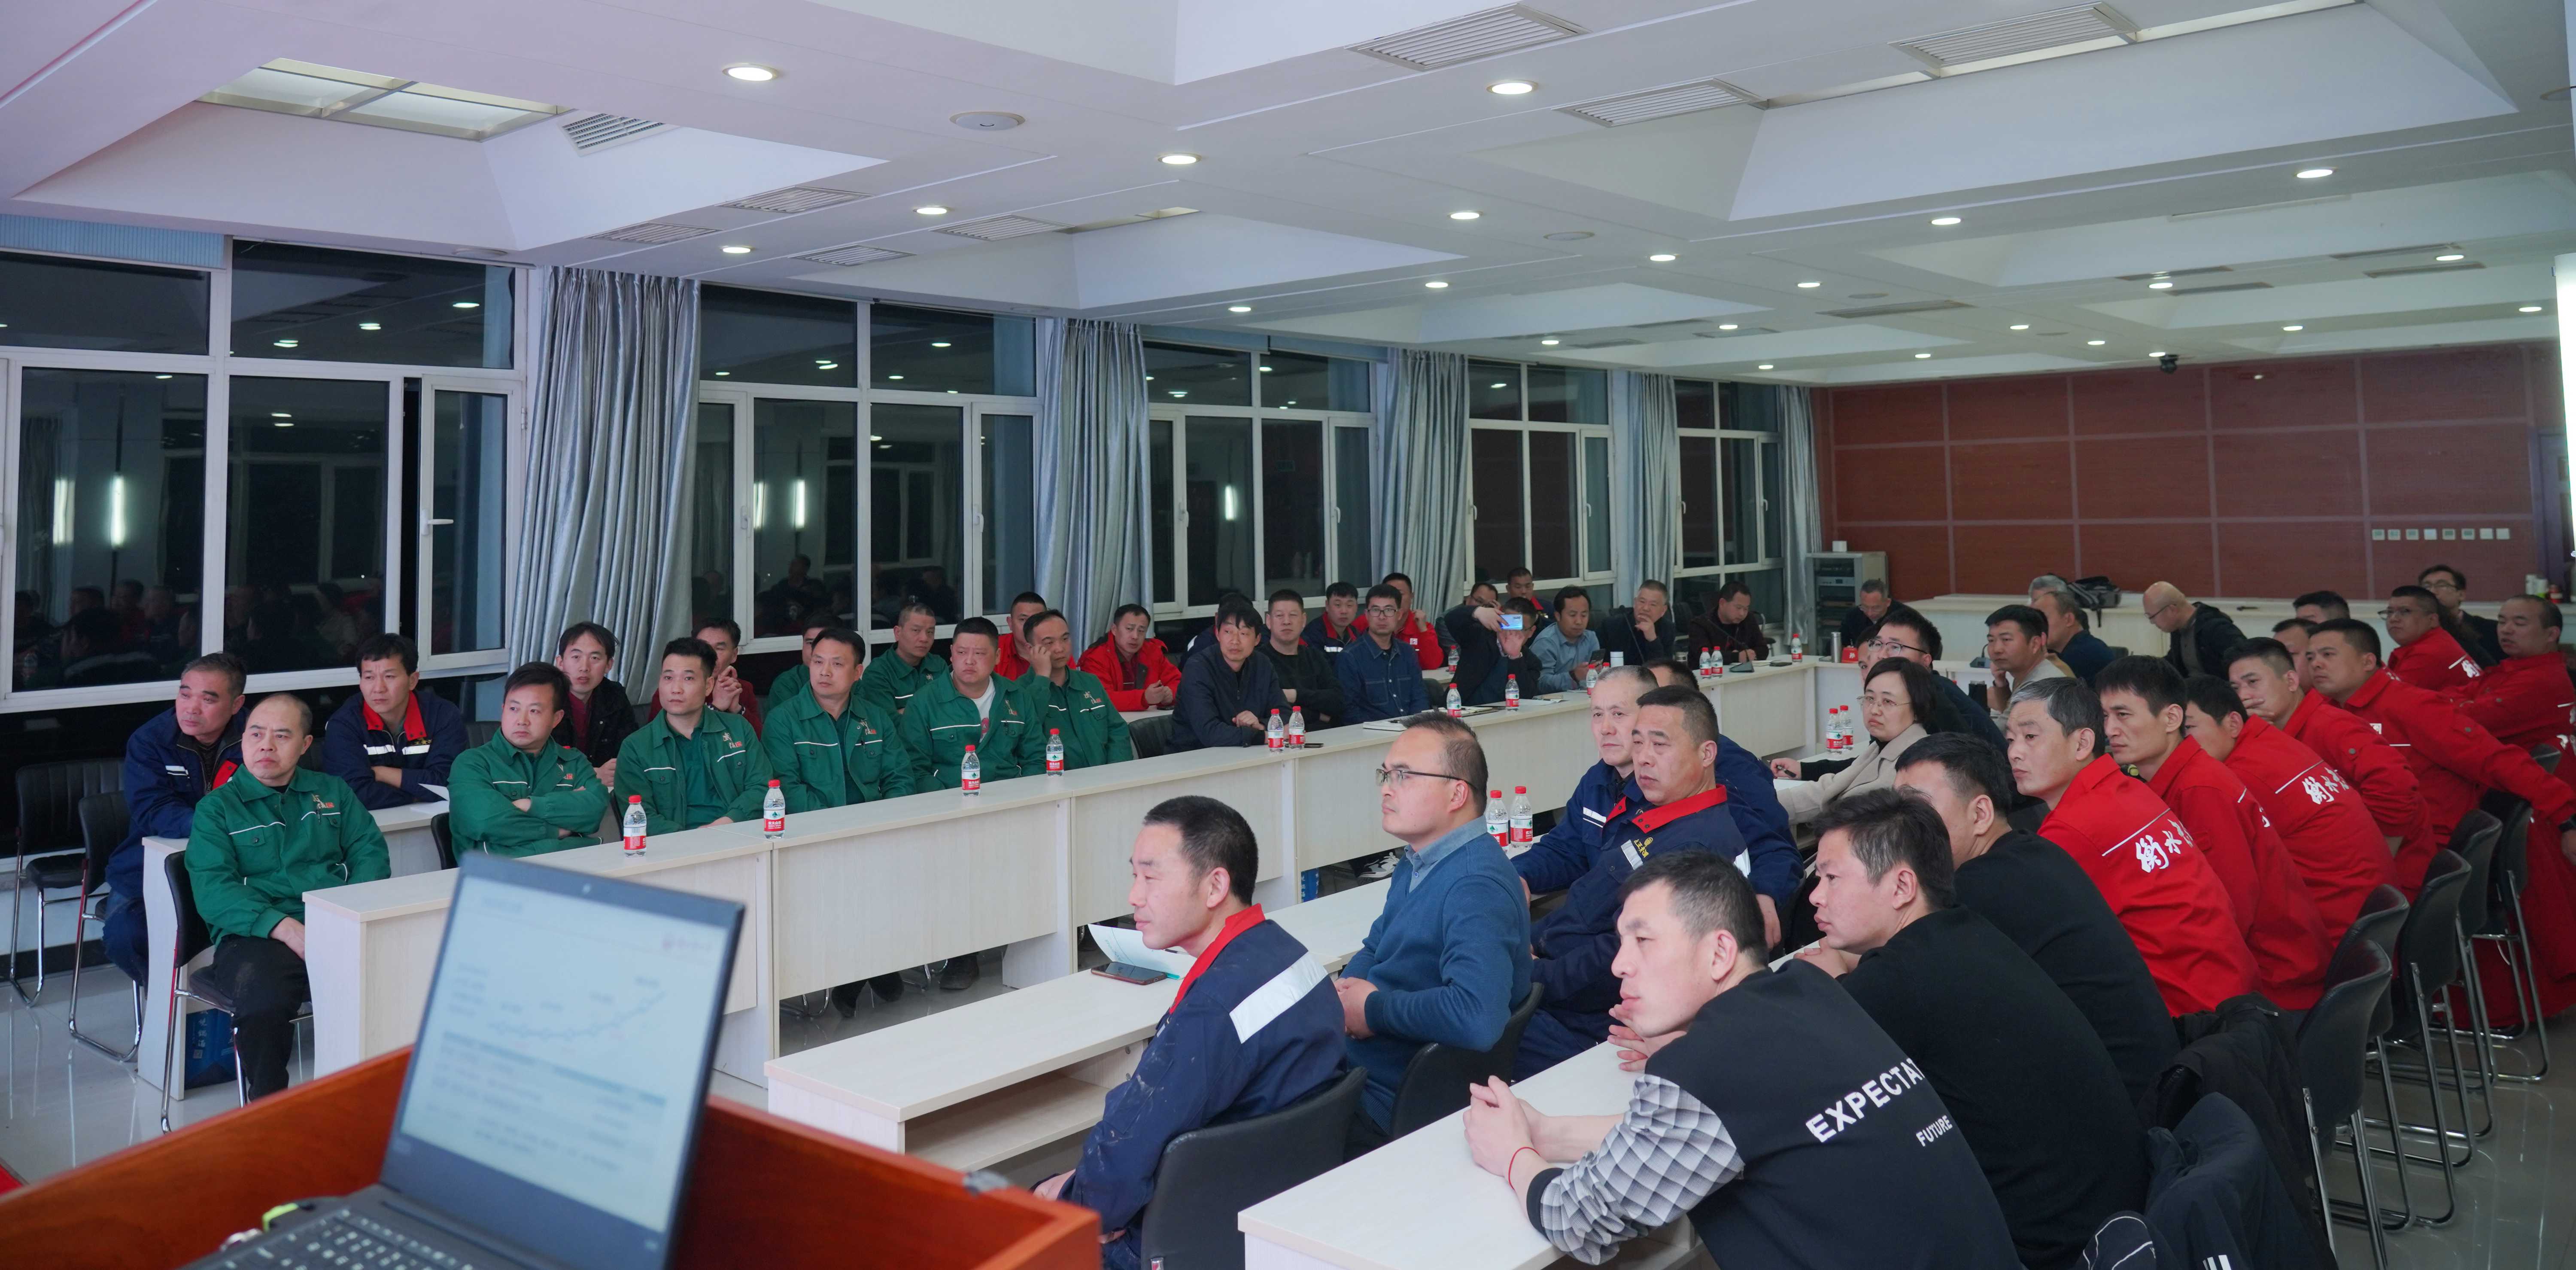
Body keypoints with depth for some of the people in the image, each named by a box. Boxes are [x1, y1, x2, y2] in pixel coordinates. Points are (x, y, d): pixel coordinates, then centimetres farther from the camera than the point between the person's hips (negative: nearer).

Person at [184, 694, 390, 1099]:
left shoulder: (332, 792, 24)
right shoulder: (217, 807, 14)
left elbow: (370, 852, 13)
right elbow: (213, 890, 0)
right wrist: (285, 927, -17)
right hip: (255, 938, -2)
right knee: (262, 997, -38)